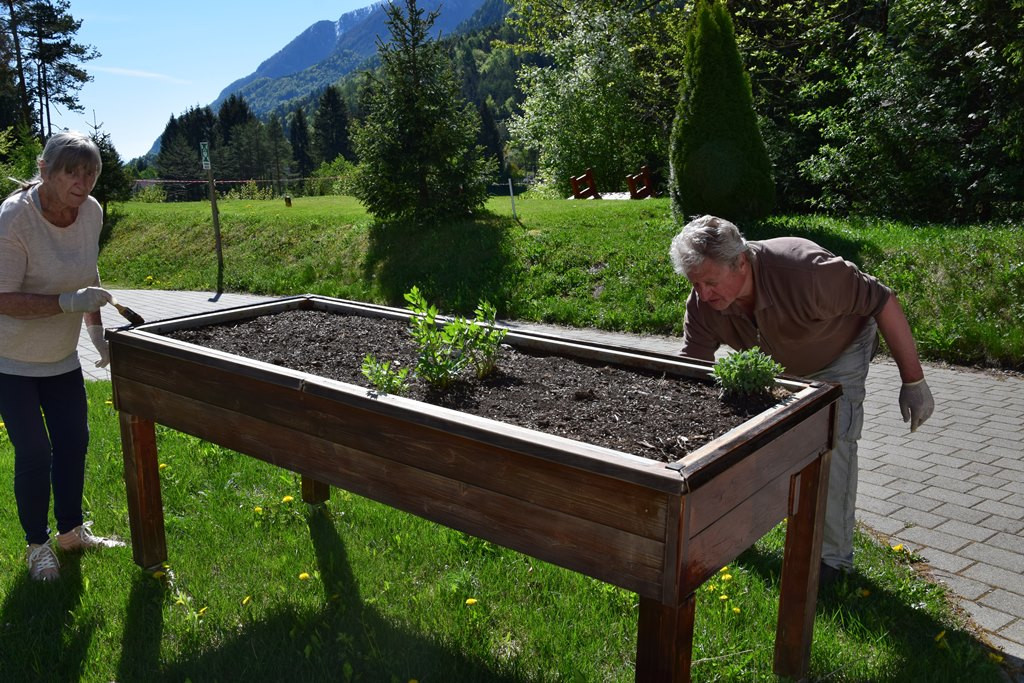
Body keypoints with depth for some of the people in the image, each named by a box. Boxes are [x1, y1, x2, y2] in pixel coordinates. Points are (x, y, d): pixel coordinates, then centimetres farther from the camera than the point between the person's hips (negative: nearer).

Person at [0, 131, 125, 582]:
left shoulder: (91, 211, -7)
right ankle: (37, 545, 20)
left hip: (62, 357, 6)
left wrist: (97, 331, 5)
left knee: (73, 441, 11)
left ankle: (71, 531, 30)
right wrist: (69, 302, -34)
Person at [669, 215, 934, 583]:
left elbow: (883, 303, -32)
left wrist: (913, 381, -25)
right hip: (771, 365, 5)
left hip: (838, 354, -4)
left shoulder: (803, 272, -44)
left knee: (831, 445, -13)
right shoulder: (702, 304, -28)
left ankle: (832, 556, 3)